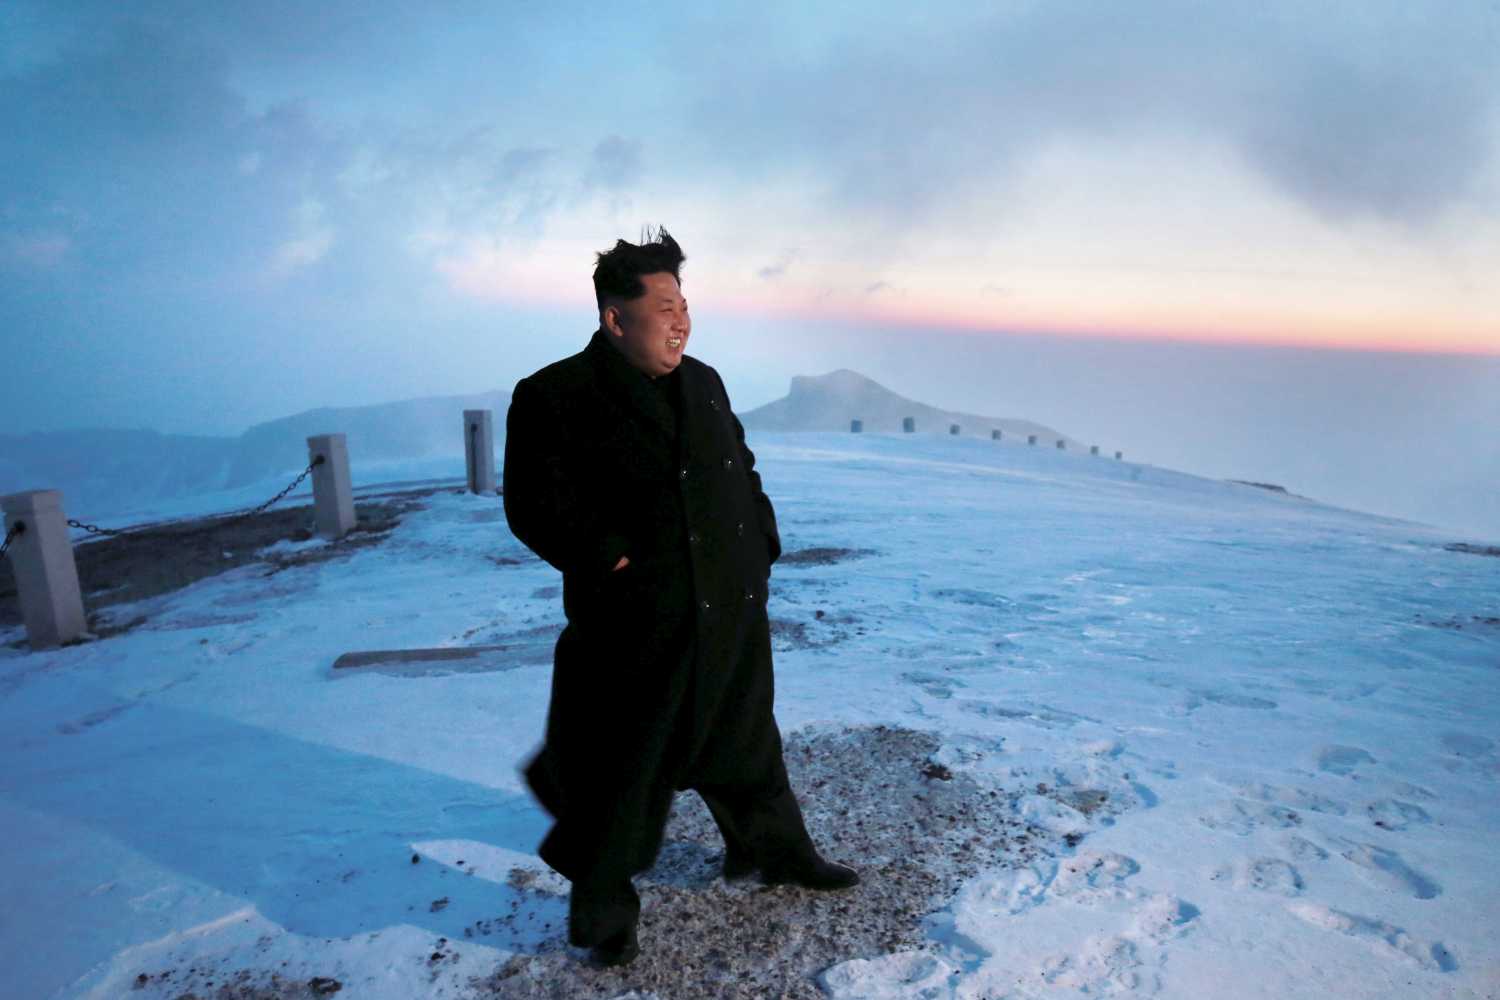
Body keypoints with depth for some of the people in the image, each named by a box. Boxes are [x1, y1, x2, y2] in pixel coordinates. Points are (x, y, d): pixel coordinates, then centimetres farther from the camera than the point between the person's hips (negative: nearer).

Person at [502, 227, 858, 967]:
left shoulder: (703, 383, 11)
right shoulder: (553, 397, -10)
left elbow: (743, 472, 19)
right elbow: (535, 505, -15)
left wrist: (759, 546, 8)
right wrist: (616, 561, -19)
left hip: (732, 615, 6)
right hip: (635, 628, -6)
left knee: (746, 743, 23)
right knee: (621, 773, 9)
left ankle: (780, 852, 46)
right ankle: (601, 915, 32)